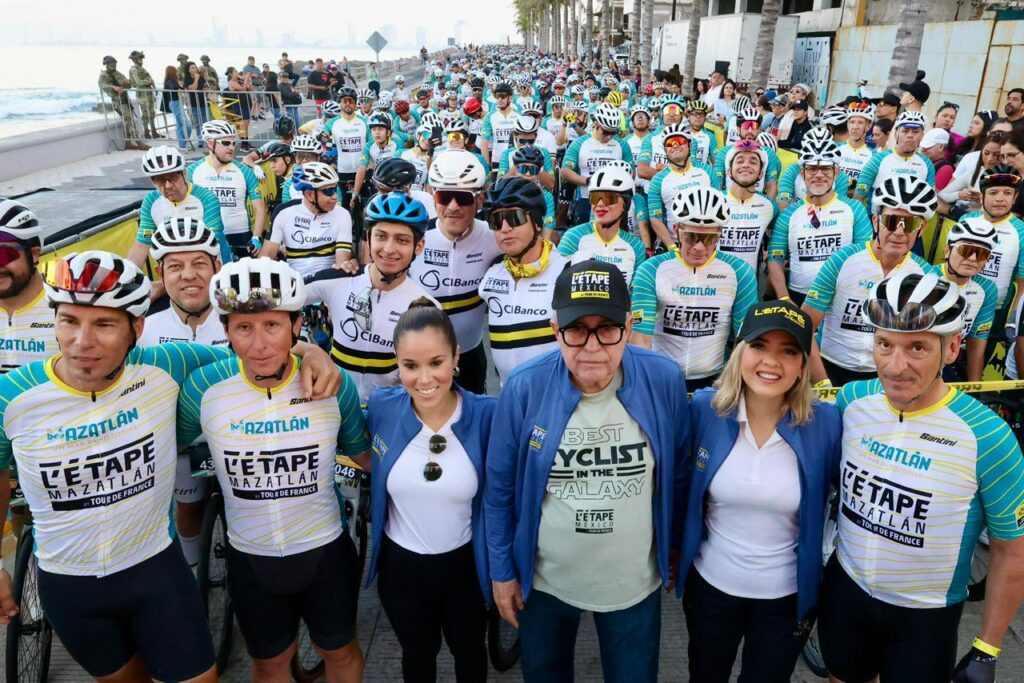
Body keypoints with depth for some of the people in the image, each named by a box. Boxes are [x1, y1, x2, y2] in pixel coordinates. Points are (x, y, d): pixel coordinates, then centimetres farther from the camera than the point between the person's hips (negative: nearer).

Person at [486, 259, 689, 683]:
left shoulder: (664, 381, -18)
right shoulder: (524, 389, -20)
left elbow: (678, 474, -1)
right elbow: (500, 487, -7)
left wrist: (673, 550, 8)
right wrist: (502, 570, -1)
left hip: (635, 582, 0)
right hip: (544, 581, 0)